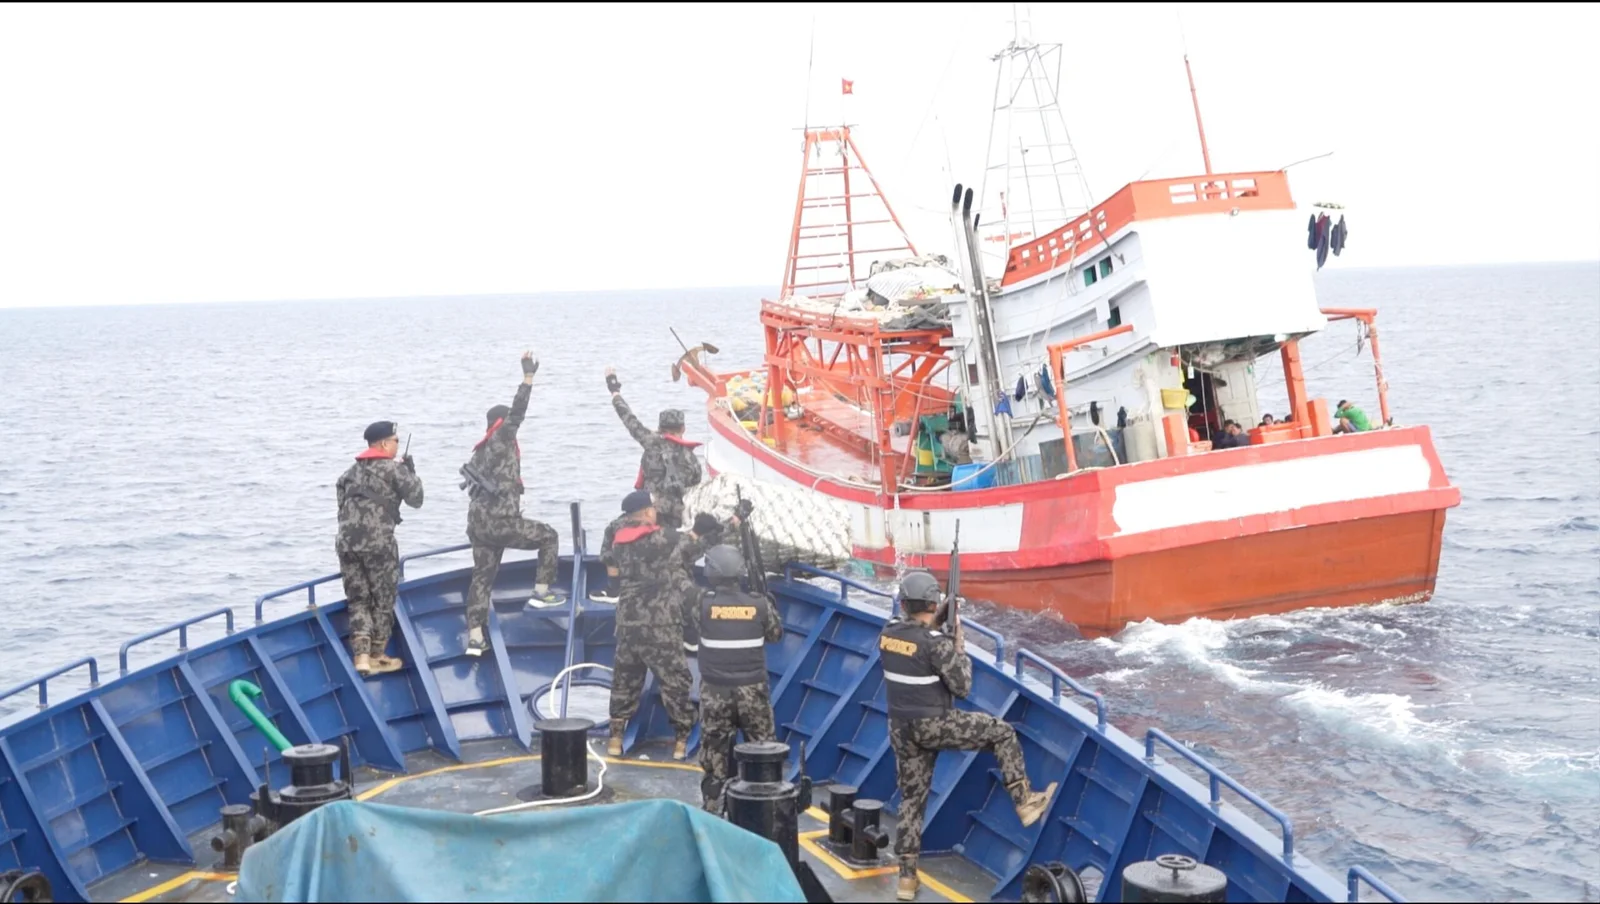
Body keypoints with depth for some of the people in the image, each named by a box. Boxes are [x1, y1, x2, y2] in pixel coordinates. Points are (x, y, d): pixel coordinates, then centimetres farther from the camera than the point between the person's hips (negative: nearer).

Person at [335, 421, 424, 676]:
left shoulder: (350, 472, 19)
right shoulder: (394, 469, -1)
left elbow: (342, 503, 19)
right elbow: (415, 499, 1)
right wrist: (412, 472, 17)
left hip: (346, 542, 6)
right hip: (378, 543, -6)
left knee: (357, 600, 9)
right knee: (383, 600, 9)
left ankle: (361, 655, -5)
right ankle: (377, 656, 16)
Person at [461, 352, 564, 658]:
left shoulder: (482, 451, 18)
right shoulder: (500, 441, -7)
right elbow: (517, 412, -17)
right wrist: (528, 377, -18)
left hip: (479, 523, 8)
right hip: (500, 521, -8)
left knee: (482, 575, 11)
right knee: (547, 536, 13)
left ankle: (475, 637, 7)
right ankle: (542, 591, 11)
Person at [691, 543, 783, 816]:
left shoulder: (703, 603, -12)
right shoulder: (759, 603, -7)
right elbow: (776, 635, 8)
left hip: (715, 691, -1)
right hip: (752, 690, 1)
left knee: (714, 755, 9)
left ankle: (711, 811, 12)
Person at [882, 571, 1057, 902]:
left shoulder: (888, 632, -1)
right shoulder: (937, 642, -19)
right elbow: (962, 687, -11)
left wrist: (936, 628, 11)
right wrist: (959, 642, -5)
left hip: (901, 728, 6)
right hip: (933, 725, -6)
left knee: (911, 798, 14)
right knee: (1003, 734, 11)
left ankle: (907, 877, 14)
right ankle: (1024, 802, 11)